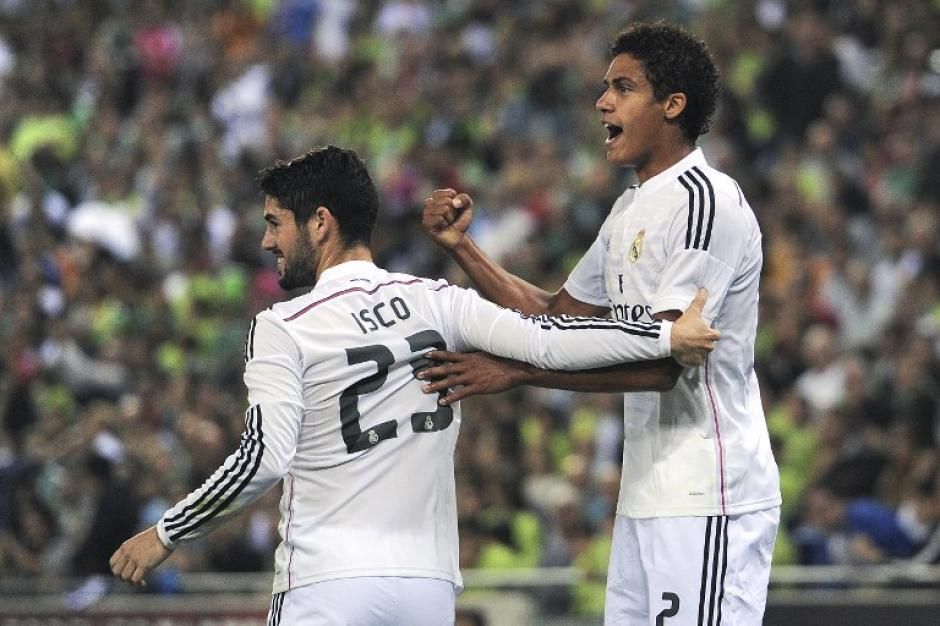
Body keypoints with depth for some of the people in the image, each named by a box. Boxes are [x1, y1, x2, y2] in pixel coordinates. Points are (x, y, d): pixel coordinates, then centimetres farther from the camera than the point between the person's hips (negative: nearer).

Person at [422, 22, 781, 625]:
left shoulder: (706, 201, -14)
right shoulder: (633, 208, 18)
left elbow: (659, 362, -21)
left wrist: (517, 370, -21)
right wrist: (462, 247, 14)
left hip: (708, 497, -10)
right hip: (647, 495, 10)